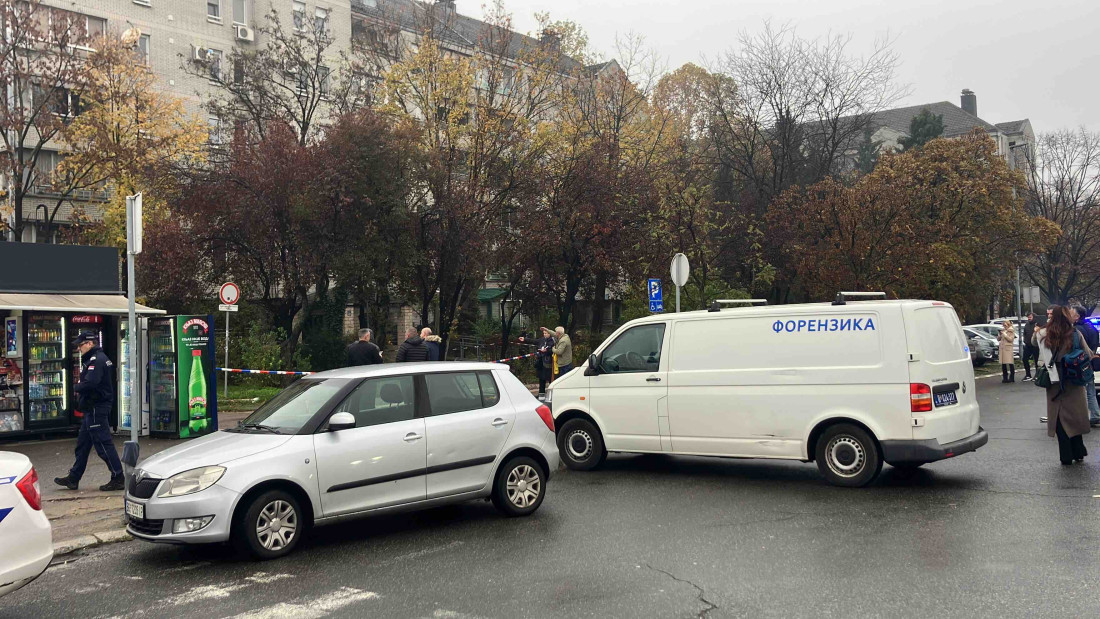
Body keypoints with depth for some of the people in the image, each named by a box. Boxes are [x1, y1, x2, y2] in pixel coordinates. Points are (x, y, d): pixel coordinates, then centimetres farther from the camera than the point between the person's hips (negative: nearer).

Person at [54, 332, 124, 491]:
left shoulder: (96, 360, -17)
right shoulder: (96, 358, 17)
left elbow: (89, 383, -28)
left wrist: (76, 387, -10)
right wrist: (80, 386, 0)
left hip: (96, 409, -11)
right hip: (93, 408, 11)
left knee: (103, 444, -7)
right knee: (82, 444, 17)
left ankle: (118, 478, -3)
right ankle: (73, 478, 27)